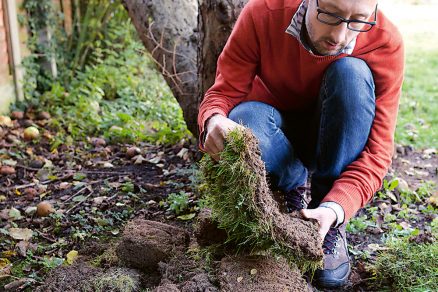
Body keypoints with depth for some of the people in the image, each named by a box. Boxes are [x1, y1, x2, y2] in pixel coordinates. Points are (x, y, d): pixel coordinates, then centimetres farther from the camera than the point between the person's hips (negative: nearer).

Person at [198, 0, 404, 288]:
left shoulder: (386, 44, -25)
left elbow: (377, 150, -26)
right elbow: (225, 91, -22)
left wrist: (334, 209, -43)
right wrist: (215, 121, -48)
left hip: (332, 142, 1)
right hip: (279, 140, 0)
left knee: (351, 72, -30)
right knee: (245, 117, -34)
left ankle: (331, 227, -20)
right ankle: (296, 190, -4)